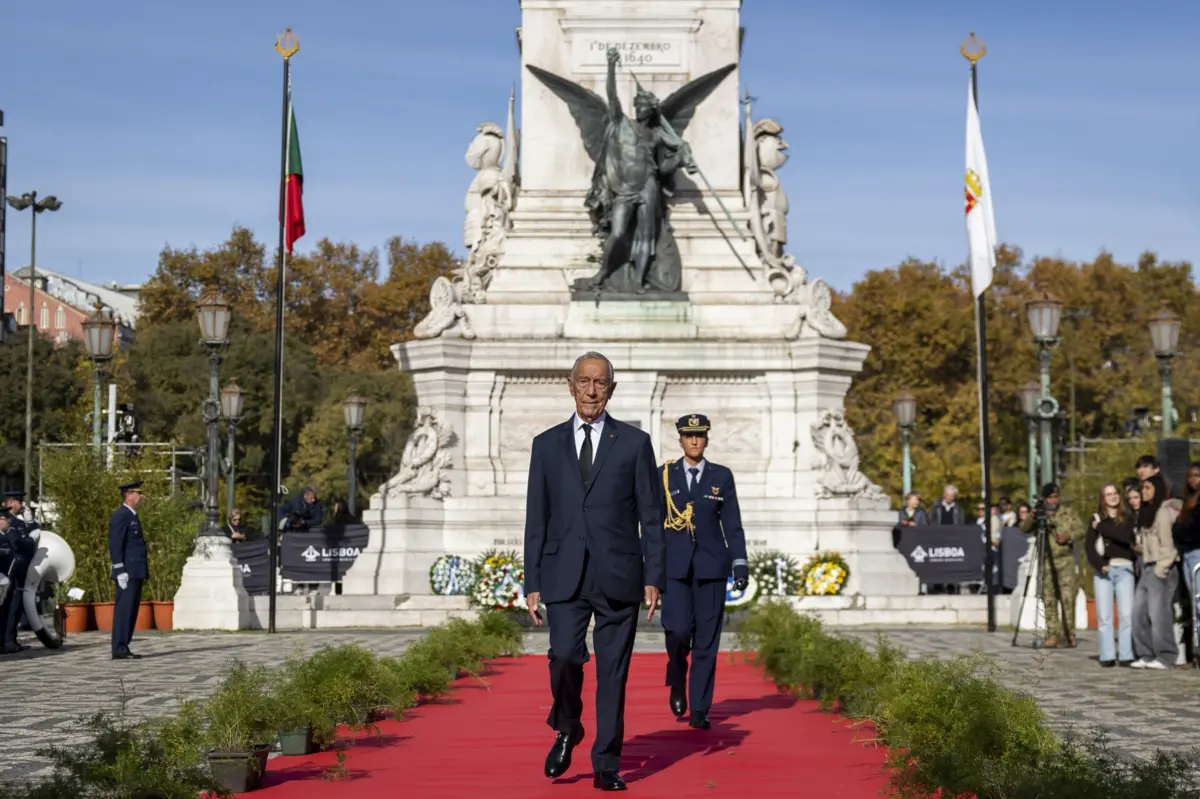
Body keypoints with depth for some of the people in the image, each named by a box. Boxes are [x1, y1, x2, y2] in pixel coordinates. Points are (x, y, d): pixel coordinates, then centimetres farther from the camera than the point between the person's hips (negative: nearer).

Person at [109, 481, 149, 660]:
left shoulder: (133, 516, 19)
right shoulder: (121, 516, -11)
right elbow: (115, 546, -16)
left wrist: (145, 572, 20)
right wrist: (120, 572, -21)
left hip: (136, 573, 10)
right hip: (128, 573, -10)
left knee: (131, 611, 10)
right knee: (124, 610, -9)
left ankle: (124, 648, 13)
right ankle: (119, 649, -8)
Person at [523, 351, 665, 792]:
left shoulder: (634, 442, 5)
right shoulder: (547, 444, 9)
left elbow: (651, 517, 4)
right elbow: (536, 520, 9)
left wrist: (653, 577, -3)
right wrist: (532, 583, 3)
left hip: (617, 575, 0)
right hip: (564, 575, 0)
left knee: (613, 671, 2)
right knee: (565, 655, -16)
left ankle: (607, 765, 12)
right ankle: (567, 730, 12)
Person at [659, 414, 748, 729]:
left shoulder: (722, 476, 7)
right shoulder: (663, 475, 6)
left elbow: (732, 524, 6)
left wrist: (740, 563, -1)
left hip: (711, 566, 1)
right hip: (674, 566, -1)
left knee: (706, 639, 0)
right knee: (677, 630, -14)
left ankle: (699, 710, 8)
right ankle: (677, 680, 17)